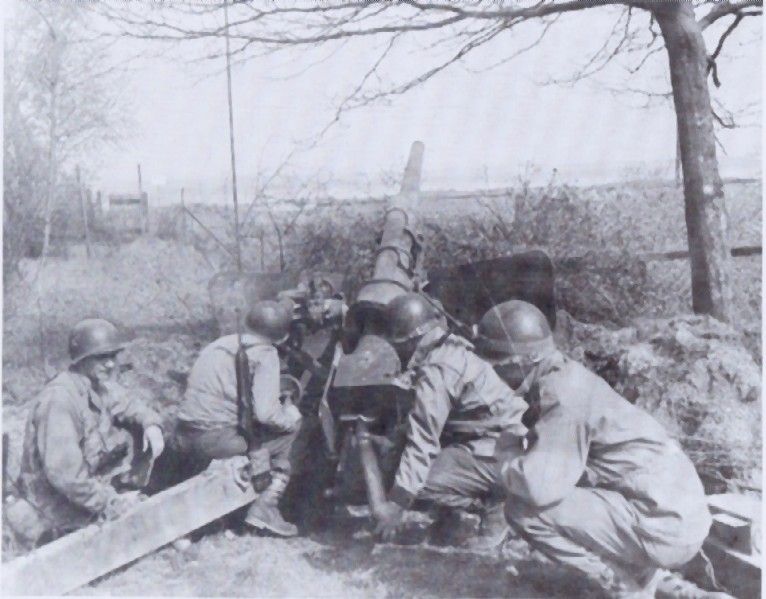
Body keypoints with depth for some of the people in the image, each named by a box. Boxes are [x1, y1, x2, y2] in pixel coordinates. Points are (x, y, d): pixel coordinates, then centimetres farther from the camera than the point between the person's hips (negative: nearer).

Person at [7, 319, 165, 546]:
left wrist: (151, 424, -10)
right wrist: (110, 503, -25)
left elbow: (127, 404, 13)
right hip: (58, 508, -8)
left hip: (90, 479, 8)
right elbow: (63, 472, -33)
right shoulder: (59, 400, -30)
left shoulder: (99, 385, -5)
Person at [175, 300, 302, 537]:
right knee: (290, 428, 8)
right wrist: (289, 415, 3)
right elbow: (266, 413, -20)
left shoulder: (219, 345, 14)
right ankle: (265, 506, 5)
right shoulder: (264, 355, -7)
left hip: (184, 438, 8)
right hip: (216, 441, -8)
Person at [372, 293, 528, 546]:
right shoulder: (452, 351, 8)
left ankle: (495, 502, -3)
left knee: (418, 478, -15)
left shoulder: (436, 372, -20)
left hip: (497, 455, -10)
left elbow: (422, 442, -22)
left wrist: (395, 504, -19)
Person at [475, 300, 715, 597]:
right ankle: (645, 574, 18)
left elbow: (540, 485, -28)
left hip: (665, 525, -9)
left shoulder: (564, 395, -19)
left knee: (525, 509, -15)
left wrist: (506, 455, -9)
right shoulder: (561, 378, 8)